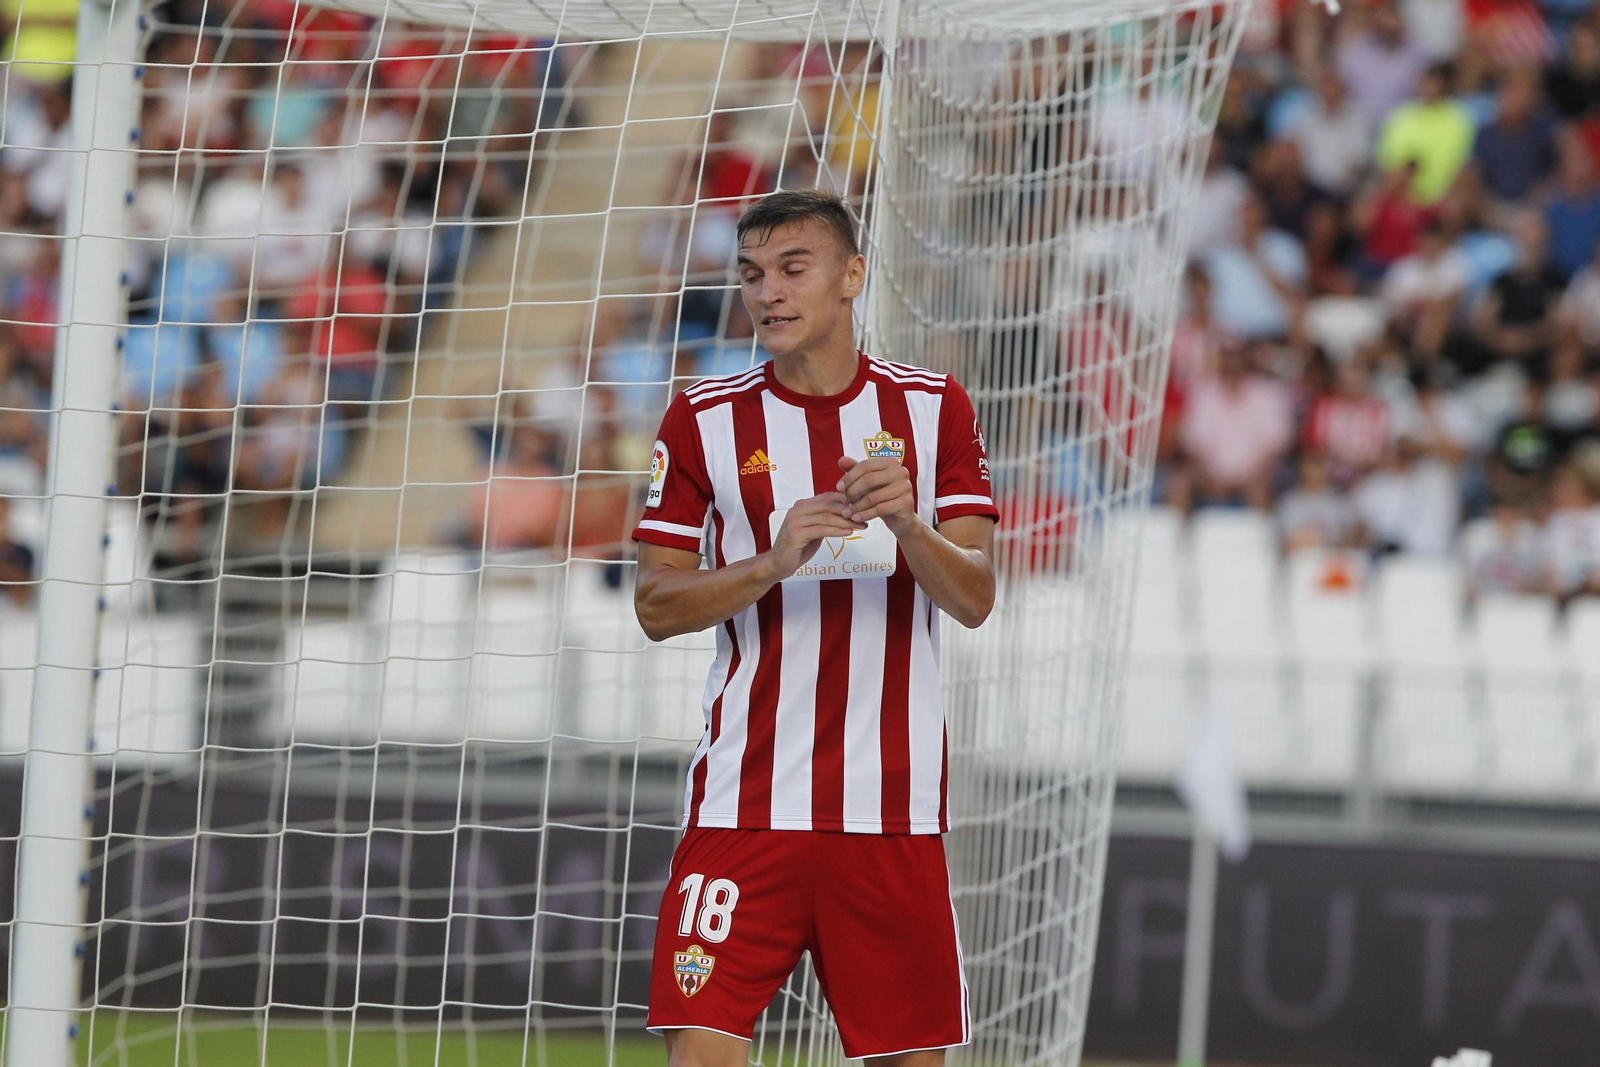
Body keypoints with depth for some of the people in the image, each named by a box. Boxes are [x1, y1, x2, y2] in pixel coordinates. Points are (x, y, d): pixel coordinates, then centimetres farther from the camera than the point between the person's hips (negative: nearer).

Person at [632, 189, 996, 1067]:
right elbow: (655, 606, 1)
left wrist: (907, 523, -20)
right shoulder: (704, 419, 5)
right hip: (746, 798, -1)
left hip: (893, 800, 1)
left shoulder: (933, 409, 6)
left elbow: (974, 599, 0)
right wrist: (774, 561, -15)